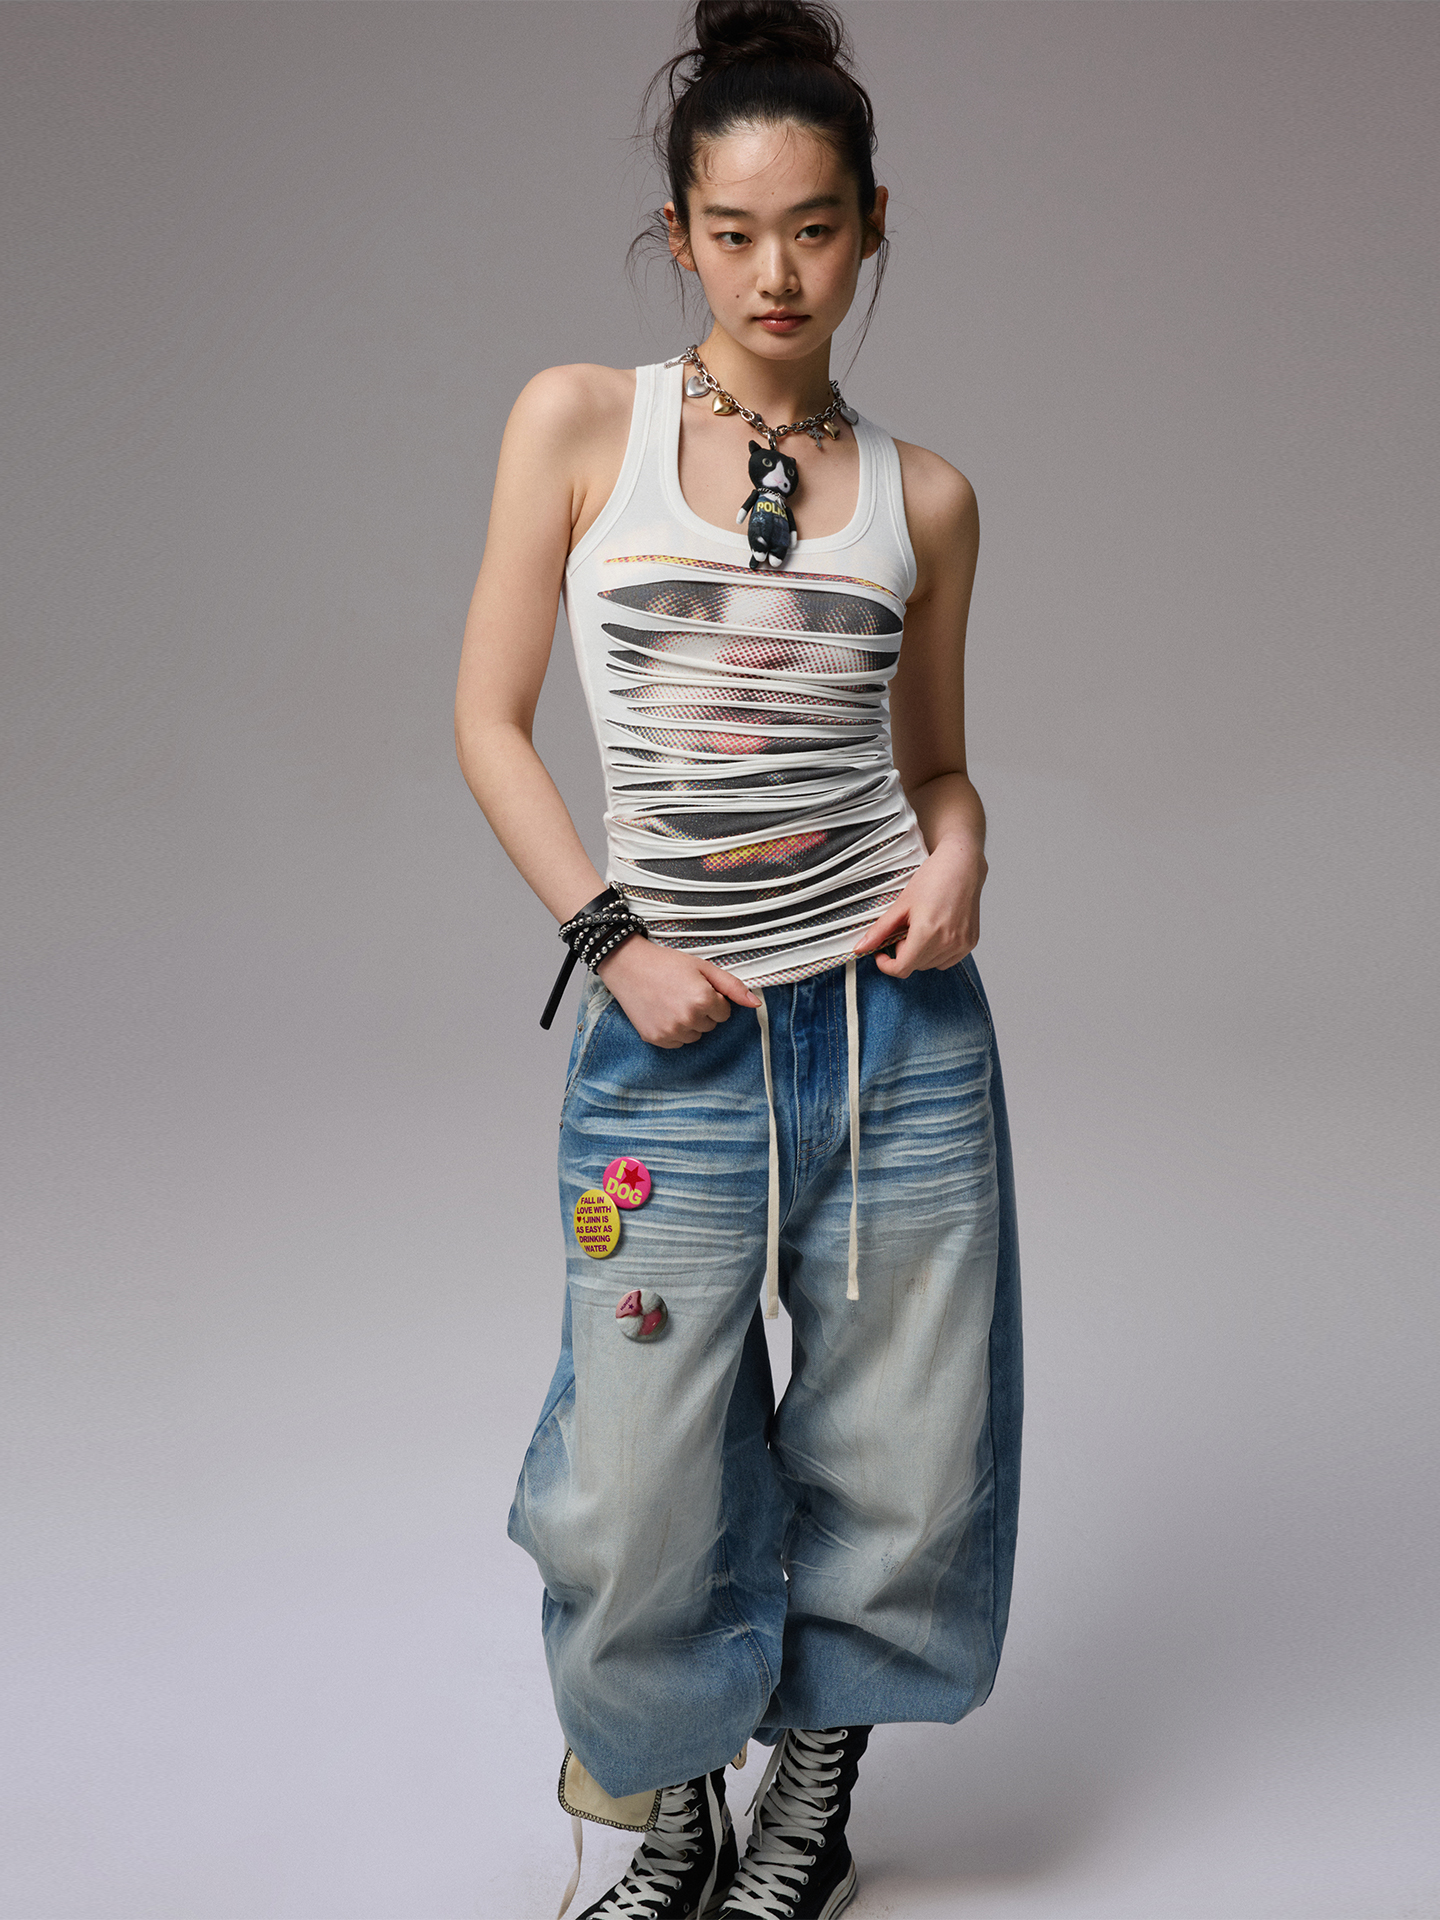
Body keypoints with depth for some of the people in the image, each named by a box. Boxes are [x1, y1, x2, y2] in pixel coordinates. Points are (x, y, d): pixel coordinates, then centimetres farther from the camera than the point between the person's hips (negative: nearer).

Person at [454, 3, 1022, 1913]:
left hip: (901, 1027, 2)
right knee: (647, 1499, 4)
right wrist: (612, 939, -10)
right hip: (676, 1041, -2)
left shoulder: (921, 495, 6)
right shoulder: (580, 423, 0)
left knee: (899, 1468, 11)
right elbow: (490, 718, 1)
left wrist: (957, 858, -7)